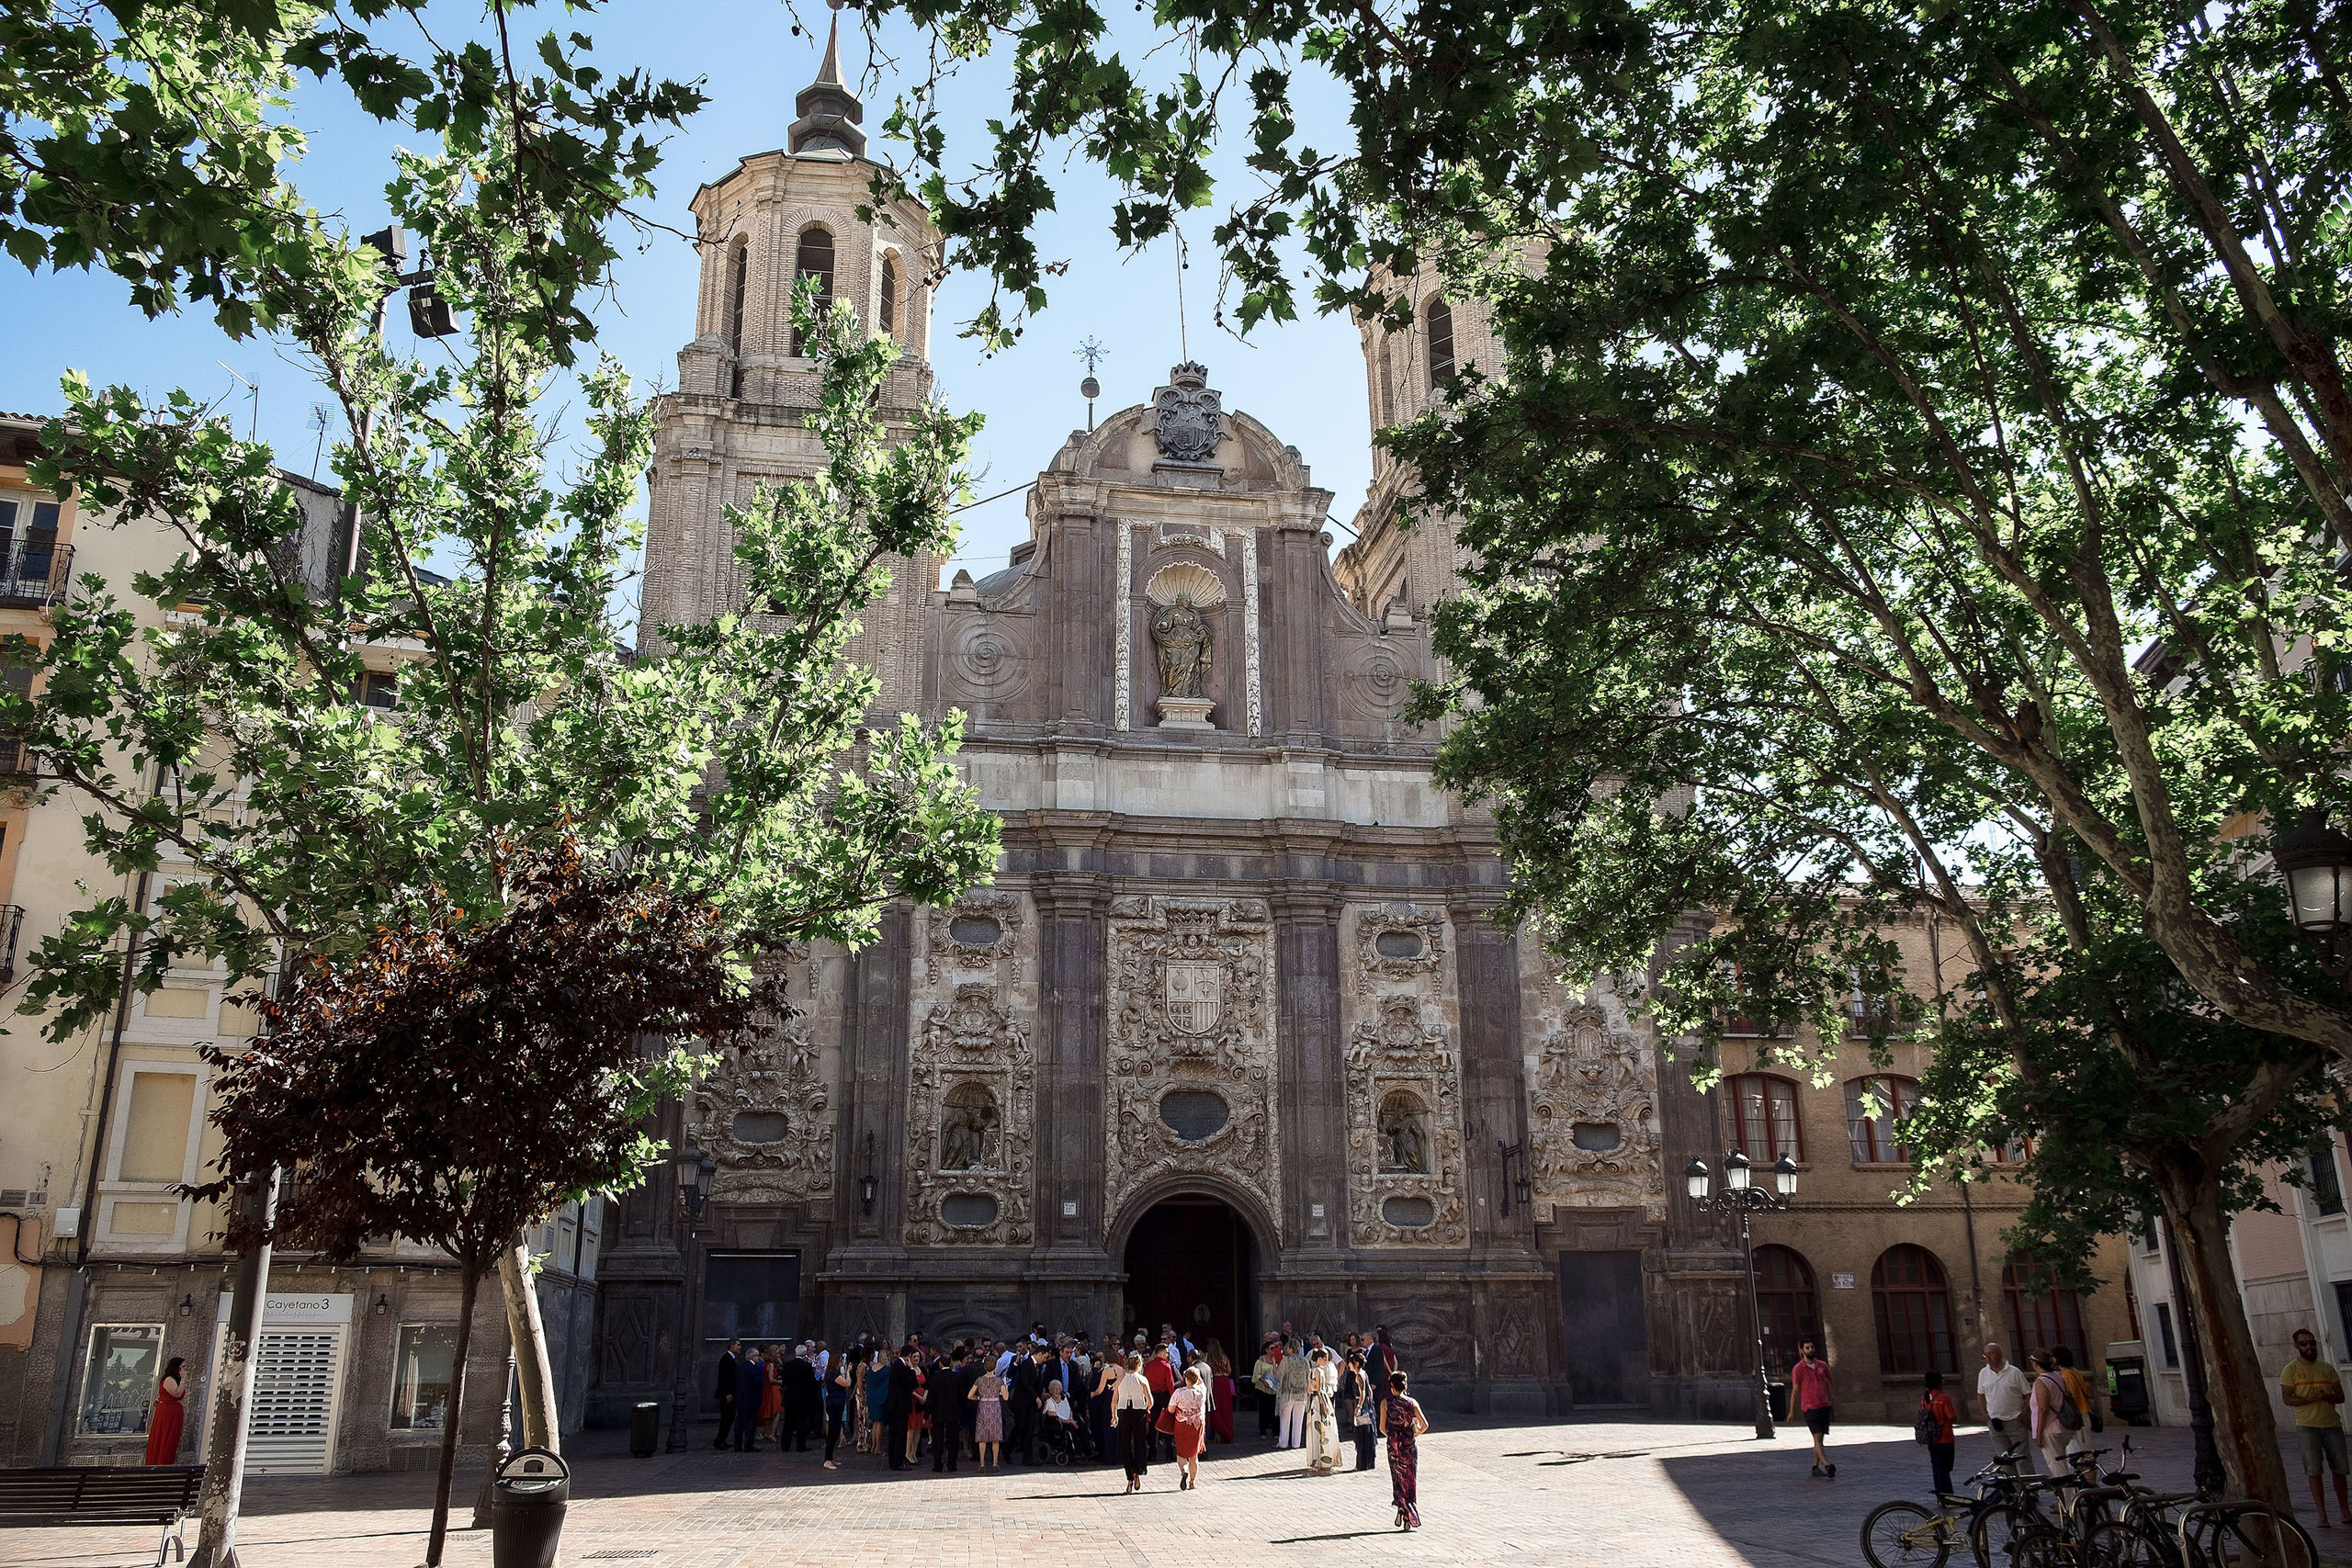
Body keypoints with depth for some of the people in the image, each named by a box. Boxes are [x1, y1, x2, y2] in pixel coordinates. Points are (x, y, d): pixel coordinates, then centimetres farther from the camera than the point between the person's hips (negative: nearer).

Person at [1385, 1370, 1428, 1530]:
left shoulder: (1386, 1403, -5)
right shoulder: (1412, 1402, -2)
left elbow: (1382, 1427, -4)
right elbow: (1425, 1424, -6)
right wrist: (1415, 1435, 10)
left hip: (1394, 1445, -1)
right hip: (1410, 1445, 1)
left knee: (1398, 1479, 9)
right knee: (1411, 1480, 10)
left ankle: (1401, 1508, -14)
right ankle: (1409, 1520, 10)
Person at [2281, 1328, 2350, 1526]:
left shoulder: (2327, 1368, 12)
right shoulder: (2290, 1370, 1)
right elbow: (2287, 1398, -5)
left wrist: (2326, 1396, -12)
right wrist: (2311, 1398, -19)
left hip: (2332, 1424, 3)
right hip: (2307, 1426, -3)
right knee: (2314, 1470, -4)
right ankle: (2322, 1515, 0)